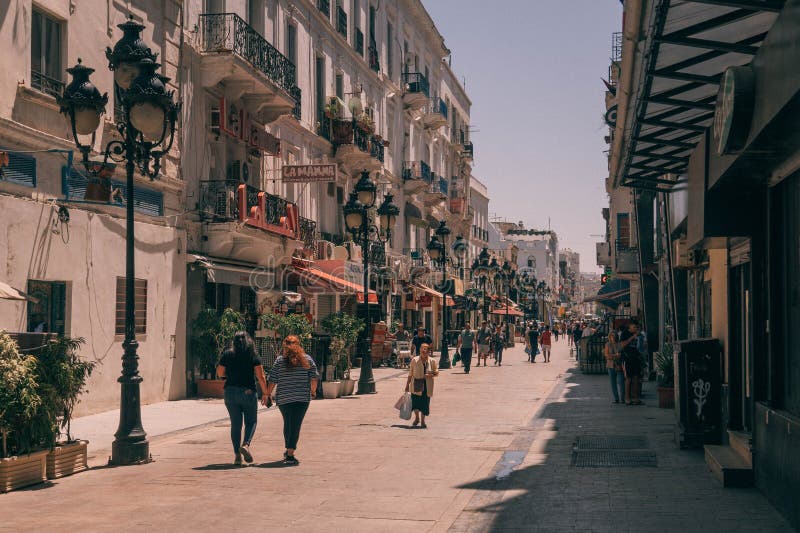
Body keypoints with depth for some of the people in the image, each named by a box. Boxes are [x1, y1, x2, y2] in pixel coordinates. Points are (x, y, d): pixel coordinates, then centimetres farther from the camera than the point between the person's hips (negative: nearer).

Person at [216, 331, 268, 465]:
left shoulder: (227, 355, 2)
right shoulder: (253, 356, -3)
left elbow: (219, 374, 3)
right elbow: (260, 377, -5)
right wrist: (265, 393, 1)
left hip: (230, 393, 2)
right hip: (248, 393, -2)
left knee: (235, 424, 9)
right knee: (251, 422, 11)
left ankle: (237, 454, 5)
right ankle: (246, 445, -14)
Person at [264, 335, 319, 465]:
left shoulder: (280, 361, 2)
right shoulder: (307, 359, 3)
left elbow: (272, 380, 0)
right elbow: (314, 378, 1)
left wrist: (267, 394, 10)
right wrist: (313, 391, 14)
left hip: (283, 398, 1)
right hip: (302, 398, -1)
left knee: (287, 424, 19)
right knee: (295, 425, -2)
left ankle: (288, 451, 30)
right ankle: (290, 454, -10)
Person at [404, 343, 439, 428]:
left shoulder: (432, 361, 1)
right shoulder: (414, 360, -1)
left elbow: (437, 372, 6)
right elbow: (410, 374, 5)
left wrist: (431, 375, -16)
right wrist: (407, 384, 6)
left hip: (427, 386, 1)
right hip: (416, 385, -1)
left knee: (425, 403, 3)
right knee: (415, 402, -5)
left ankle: (423, 421, 22)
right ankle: (416, 418, 22)